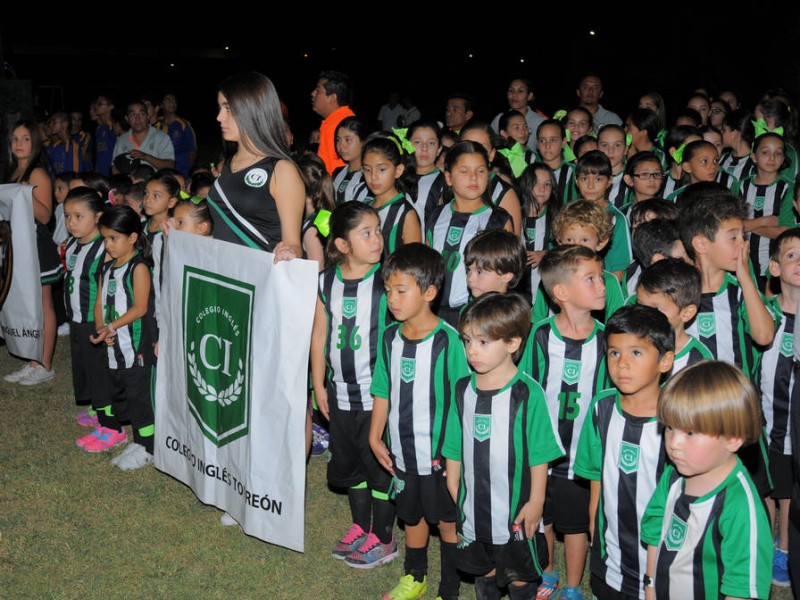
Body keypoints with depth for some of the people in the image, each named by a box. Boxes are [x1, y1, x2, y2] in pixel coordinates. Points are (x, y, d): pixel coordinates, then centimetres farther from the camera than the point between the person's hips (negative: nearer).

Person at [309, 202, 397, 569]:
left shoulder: (388, 281, -12)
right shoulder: (327, 283, 1)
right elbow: (319, 336, 8)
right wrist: (319, 385, 9)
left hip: (378, 391, -5)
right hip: (341, 392, 5)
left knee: (379, 463, 5)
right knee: (347, 463, 17)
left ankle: (383, 539, 21)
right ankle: (360, 528, 36)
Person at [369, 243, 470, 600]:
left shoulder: (448, 341, -19)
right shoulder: (390, 337, -1)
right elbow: (382, 392, 8)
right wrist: (376, 437, 6)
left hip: (440, 454, -5)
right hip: (402, 451, 6)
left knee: (447, 520, 11)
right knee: (412, 515, 23)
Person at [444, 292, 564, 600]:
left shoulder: (528, 393, -17)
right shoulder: (463, 389, -1)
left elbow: (539, 454, -12)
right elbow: (454, 448, 8)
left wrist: (536, 501, -10)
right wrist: (454, 491, 10)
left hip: (516, 508, -5)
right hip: (473, 505, 5)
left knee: (520, 575, 13)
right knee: (482, 570, 22)